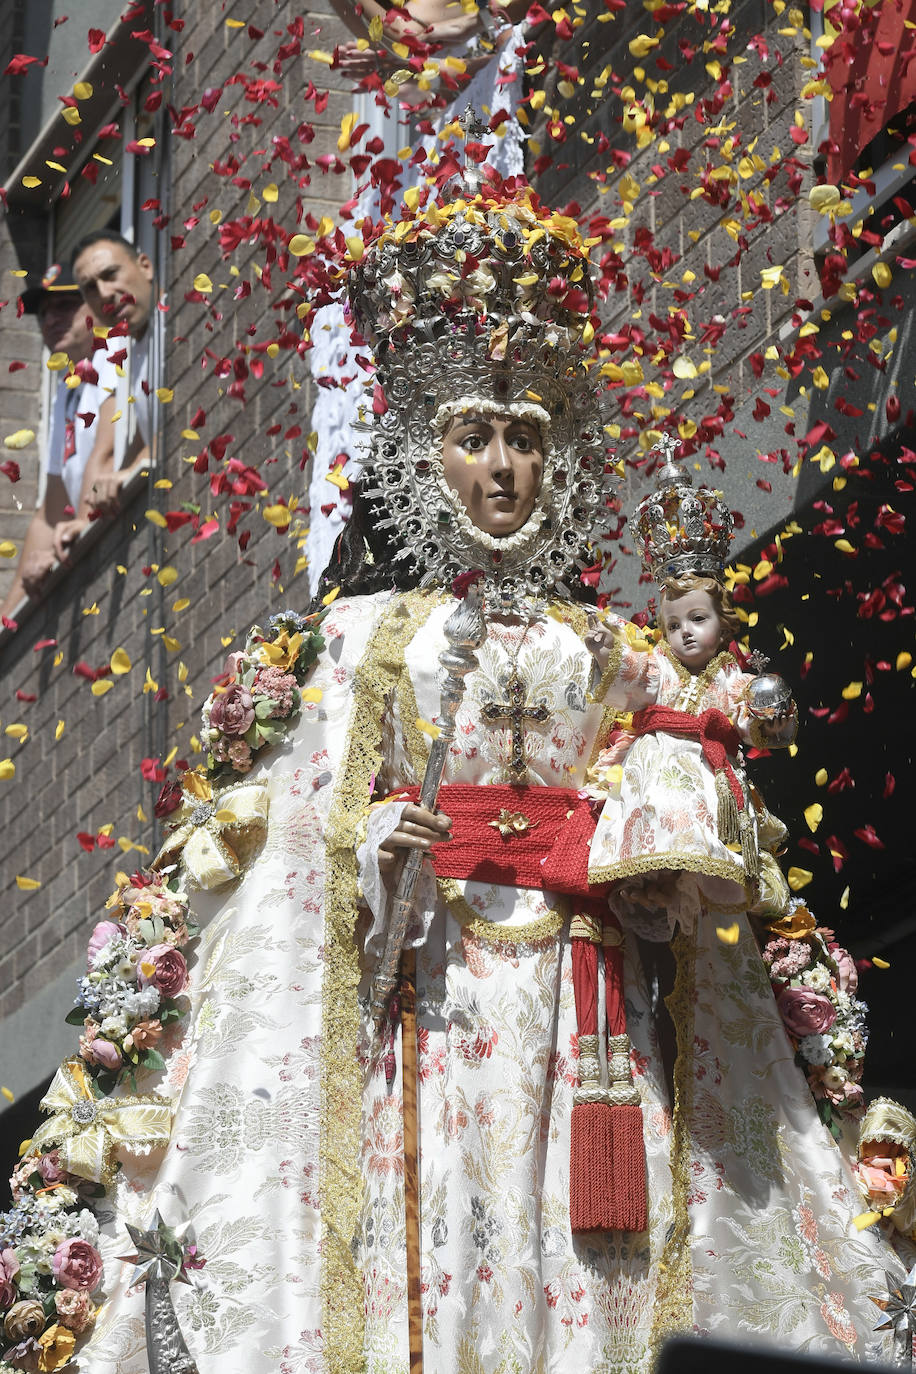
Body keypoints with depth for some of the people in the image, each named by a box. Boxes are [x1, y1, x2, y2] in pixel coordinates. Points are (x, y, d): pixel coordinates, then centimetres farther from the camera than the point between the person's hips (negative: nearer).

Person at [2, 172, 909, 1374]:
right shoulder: (363, 637, 11)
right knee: (426, 1252, -11)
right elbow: (300, 825, 5)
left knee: (579, 1264, -7)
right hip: (422, 992, -2)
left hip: (585, 1013, 2)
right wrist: (371, 845, -13)